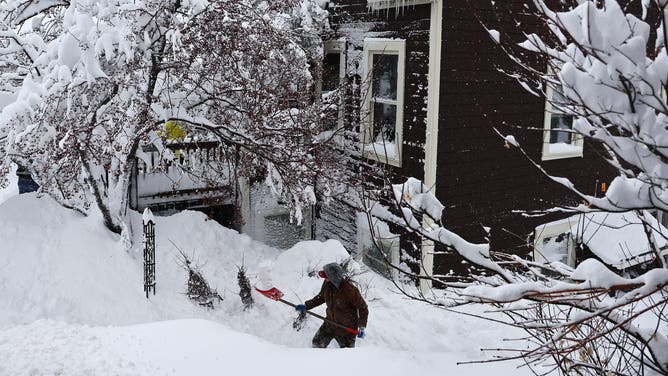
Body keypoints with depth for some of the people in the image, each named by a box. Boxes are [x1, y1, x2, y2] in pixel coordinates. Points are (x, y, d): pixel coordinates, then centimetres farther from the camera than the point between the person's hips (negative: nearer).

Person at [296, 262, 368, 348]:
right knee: (317, 343, 12)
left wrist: (362, 327, -24)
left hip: (347, 327, -5)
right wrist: (306, 306, 4)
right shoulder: (327, 284, -11)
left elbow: (363, 307, -19)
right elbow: (321, 297, 11)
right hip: (330, 323, 6)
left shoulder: (350, 289, -29)